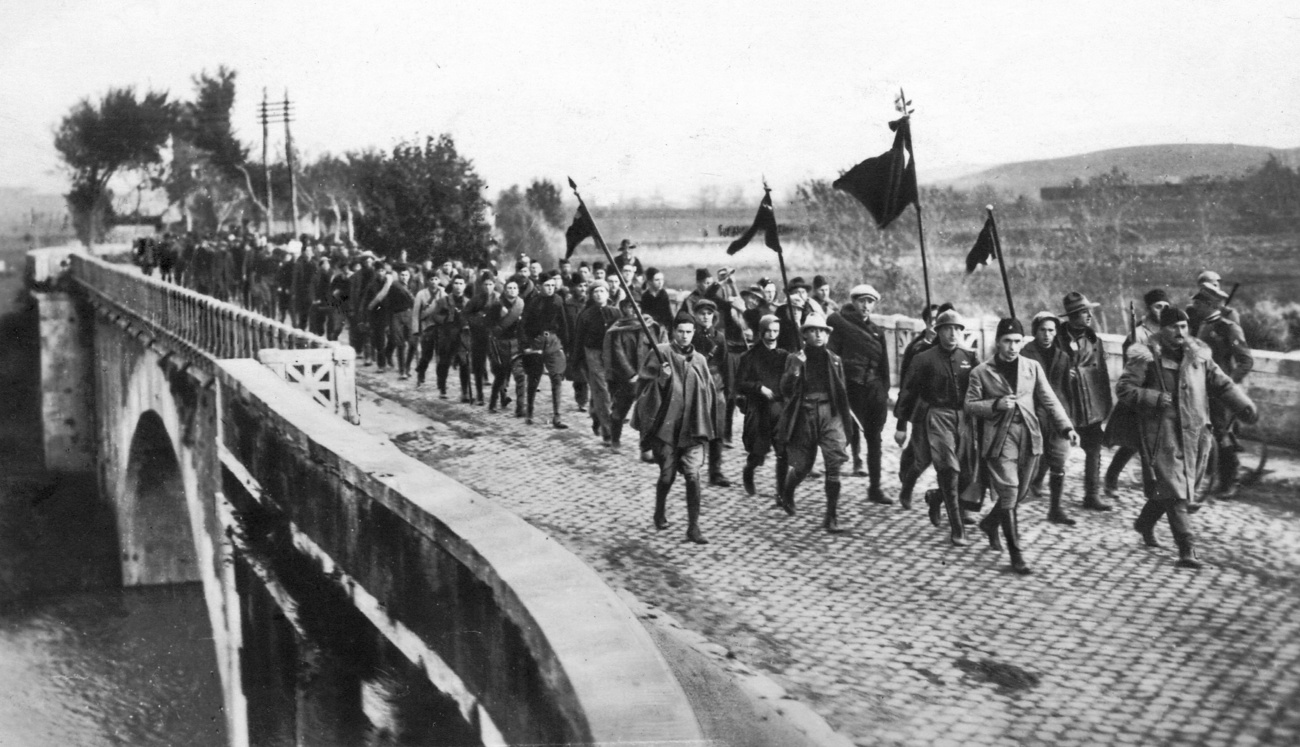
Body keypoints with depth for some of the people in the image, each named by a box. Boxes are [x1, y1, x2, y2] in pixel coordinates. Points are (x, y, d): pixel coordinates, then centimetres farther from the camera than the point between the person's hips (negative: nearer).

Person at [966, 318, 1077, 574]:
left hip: (1029, 435, 4)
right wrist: (996, 404, -17)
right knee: (1008, 492, -10)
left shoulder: (1032, 367, 8)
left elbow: (1049, 400, 6)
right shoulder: (981, 372, -1)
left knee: (1020, 493, 13)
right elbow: (969, 405, 0)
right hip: (999, 438, -4)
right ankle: (1016, 555, -4)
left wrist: (1066, 427, -5)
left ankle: (990, 523, 41)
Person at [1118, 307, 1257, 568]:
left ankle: (1145, 523, 38)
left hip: (1194, 431, 5)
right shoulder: (1146, 357, -6)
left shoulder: (1199, 355, 8)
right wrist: (1156, 399, -18)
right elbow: (1123, 387, -8)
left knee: (1180, 486, 15)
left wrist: (1246, 407, 0)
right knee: (1175, 490, -9)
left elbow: (1222, 384, 12)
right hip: (1162, 433, -5)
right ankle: (1186, 549, -7)